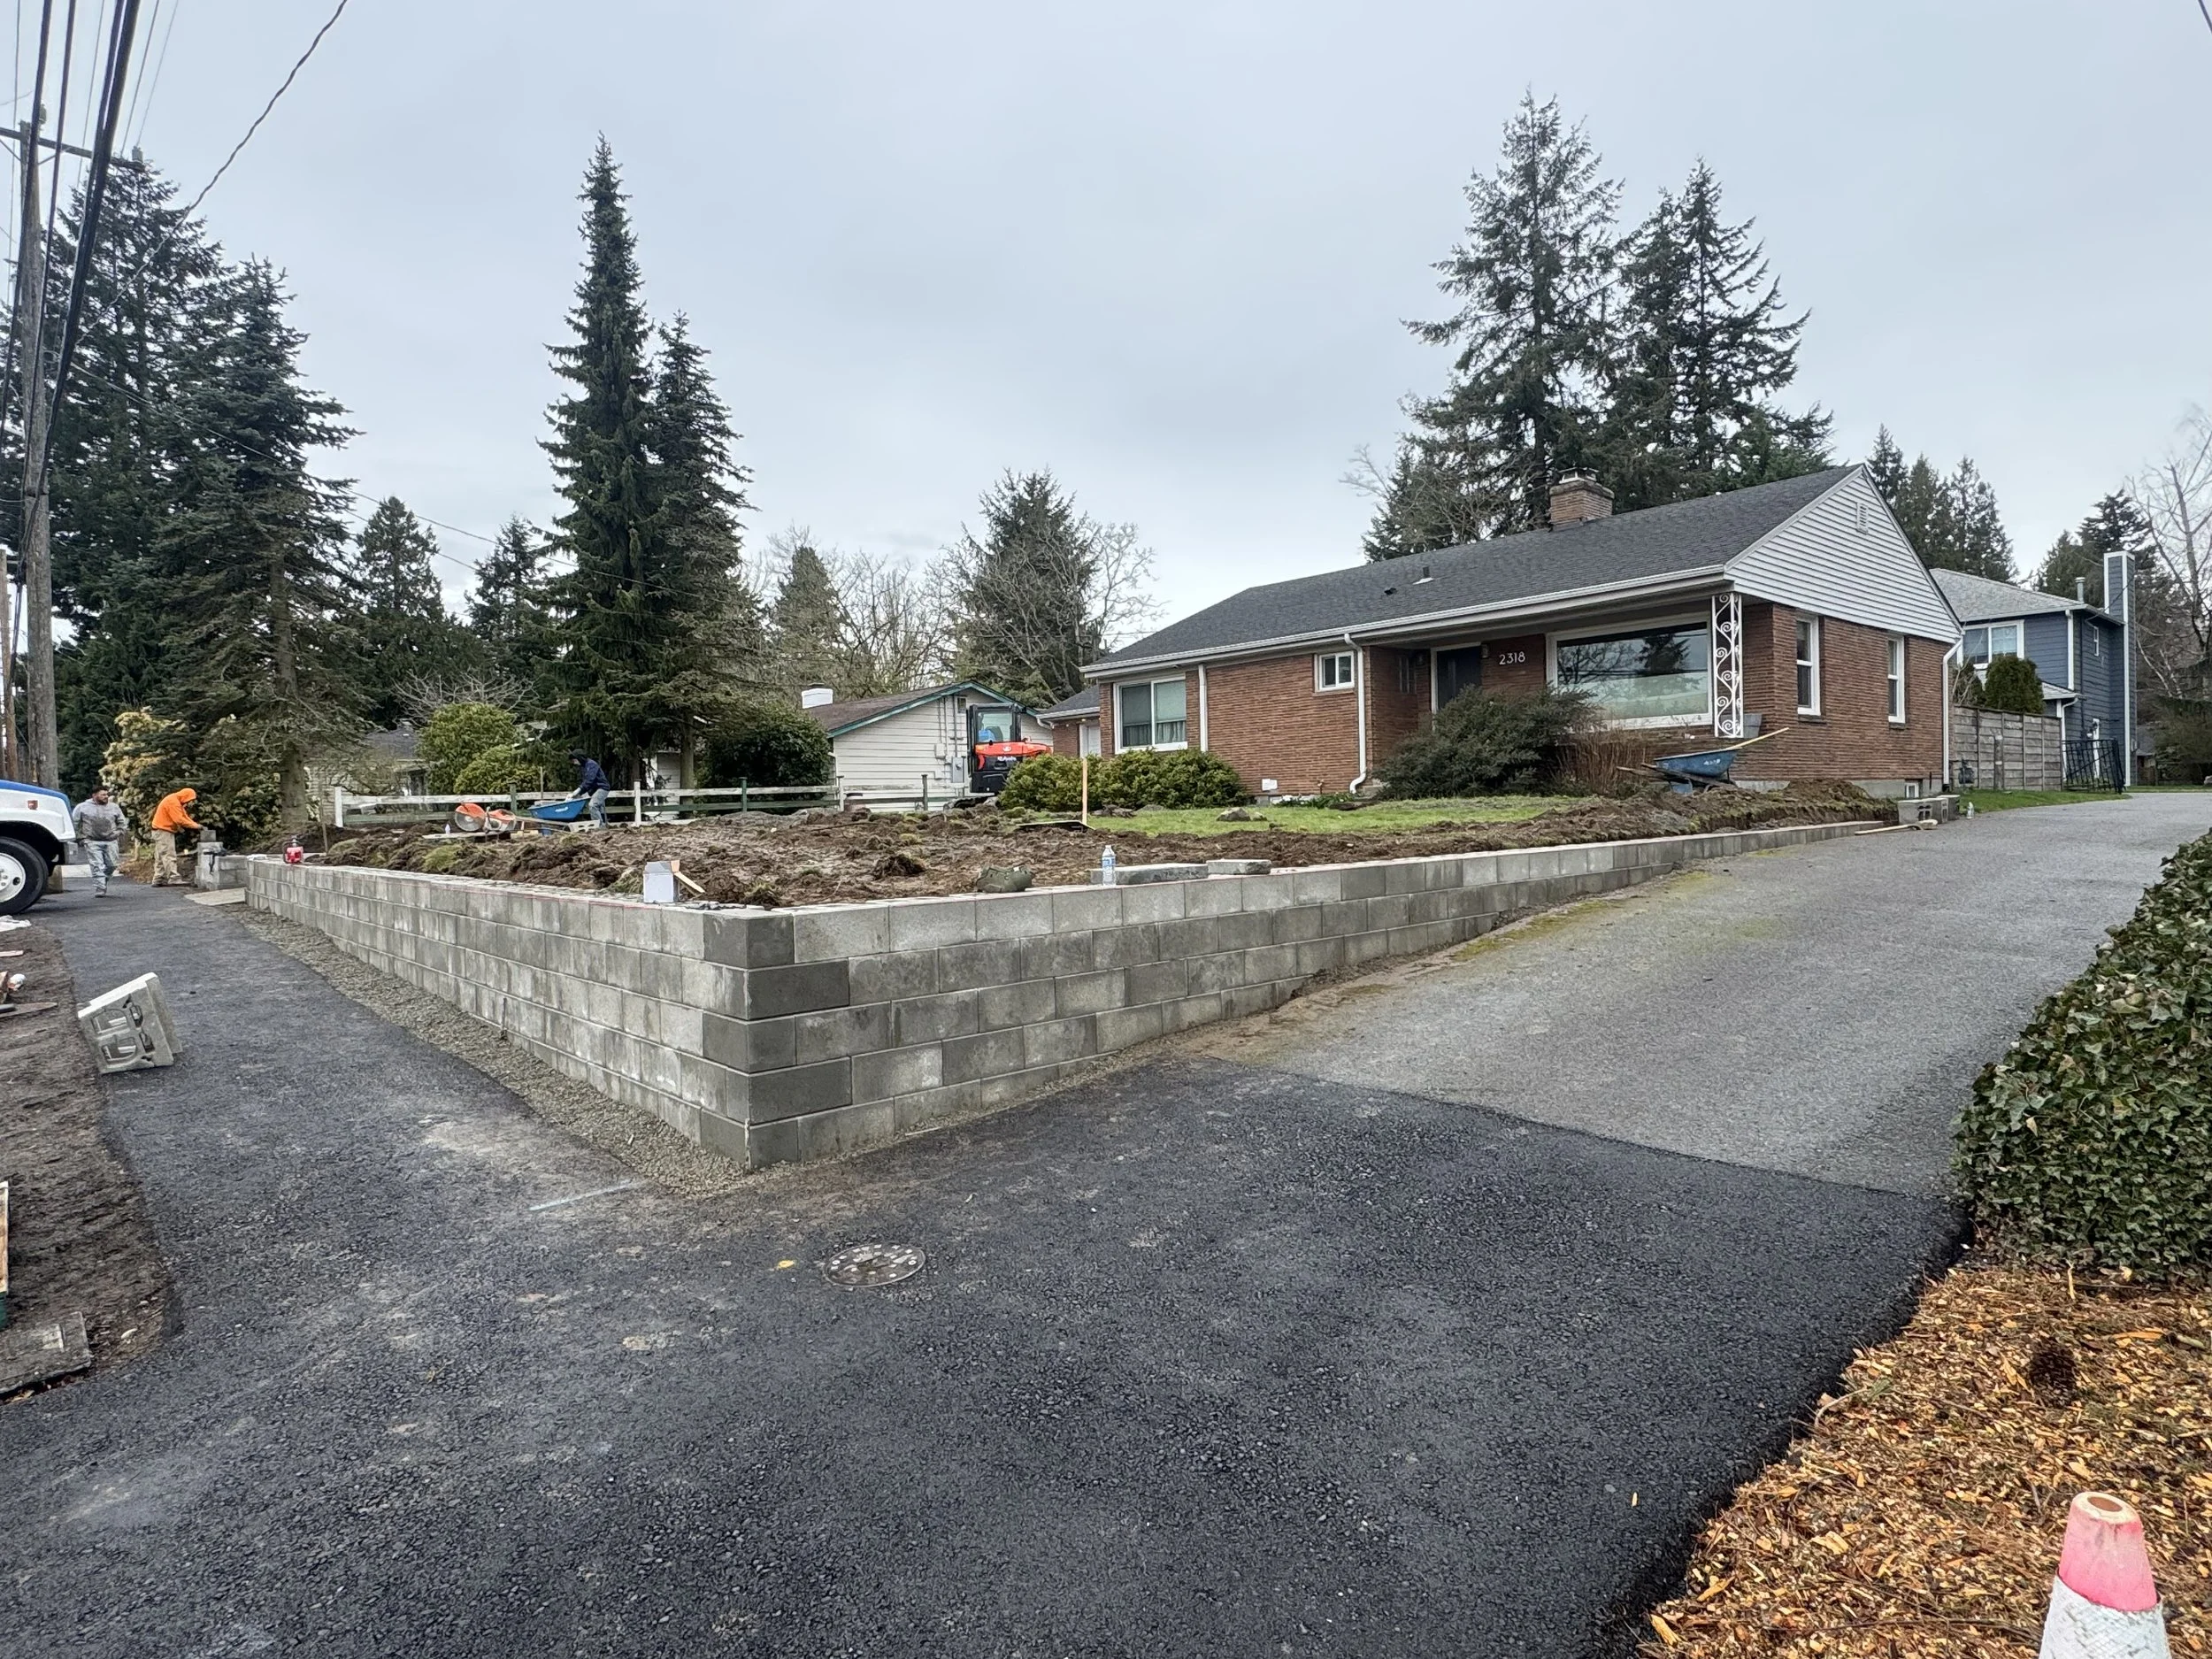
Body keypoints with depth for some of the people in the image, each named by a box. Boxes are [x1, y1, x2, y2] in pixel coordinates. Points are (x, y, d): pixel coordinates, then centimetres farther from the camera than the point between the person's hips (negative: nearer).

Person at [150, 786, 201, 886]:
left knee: (161, 857, 12)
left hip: (163, 831, 11)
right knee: (169, 855, -14)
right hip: (163, 831, -11)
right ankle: (174, 879, -19)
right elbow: (179, 820, -25)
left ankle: (159, 880, 15)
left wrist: (195, 824, -3)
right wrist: (195, 825, -21)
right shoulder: (172, 802, -20)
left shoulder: (177, 801, 12)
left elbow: (184, 816, 10)